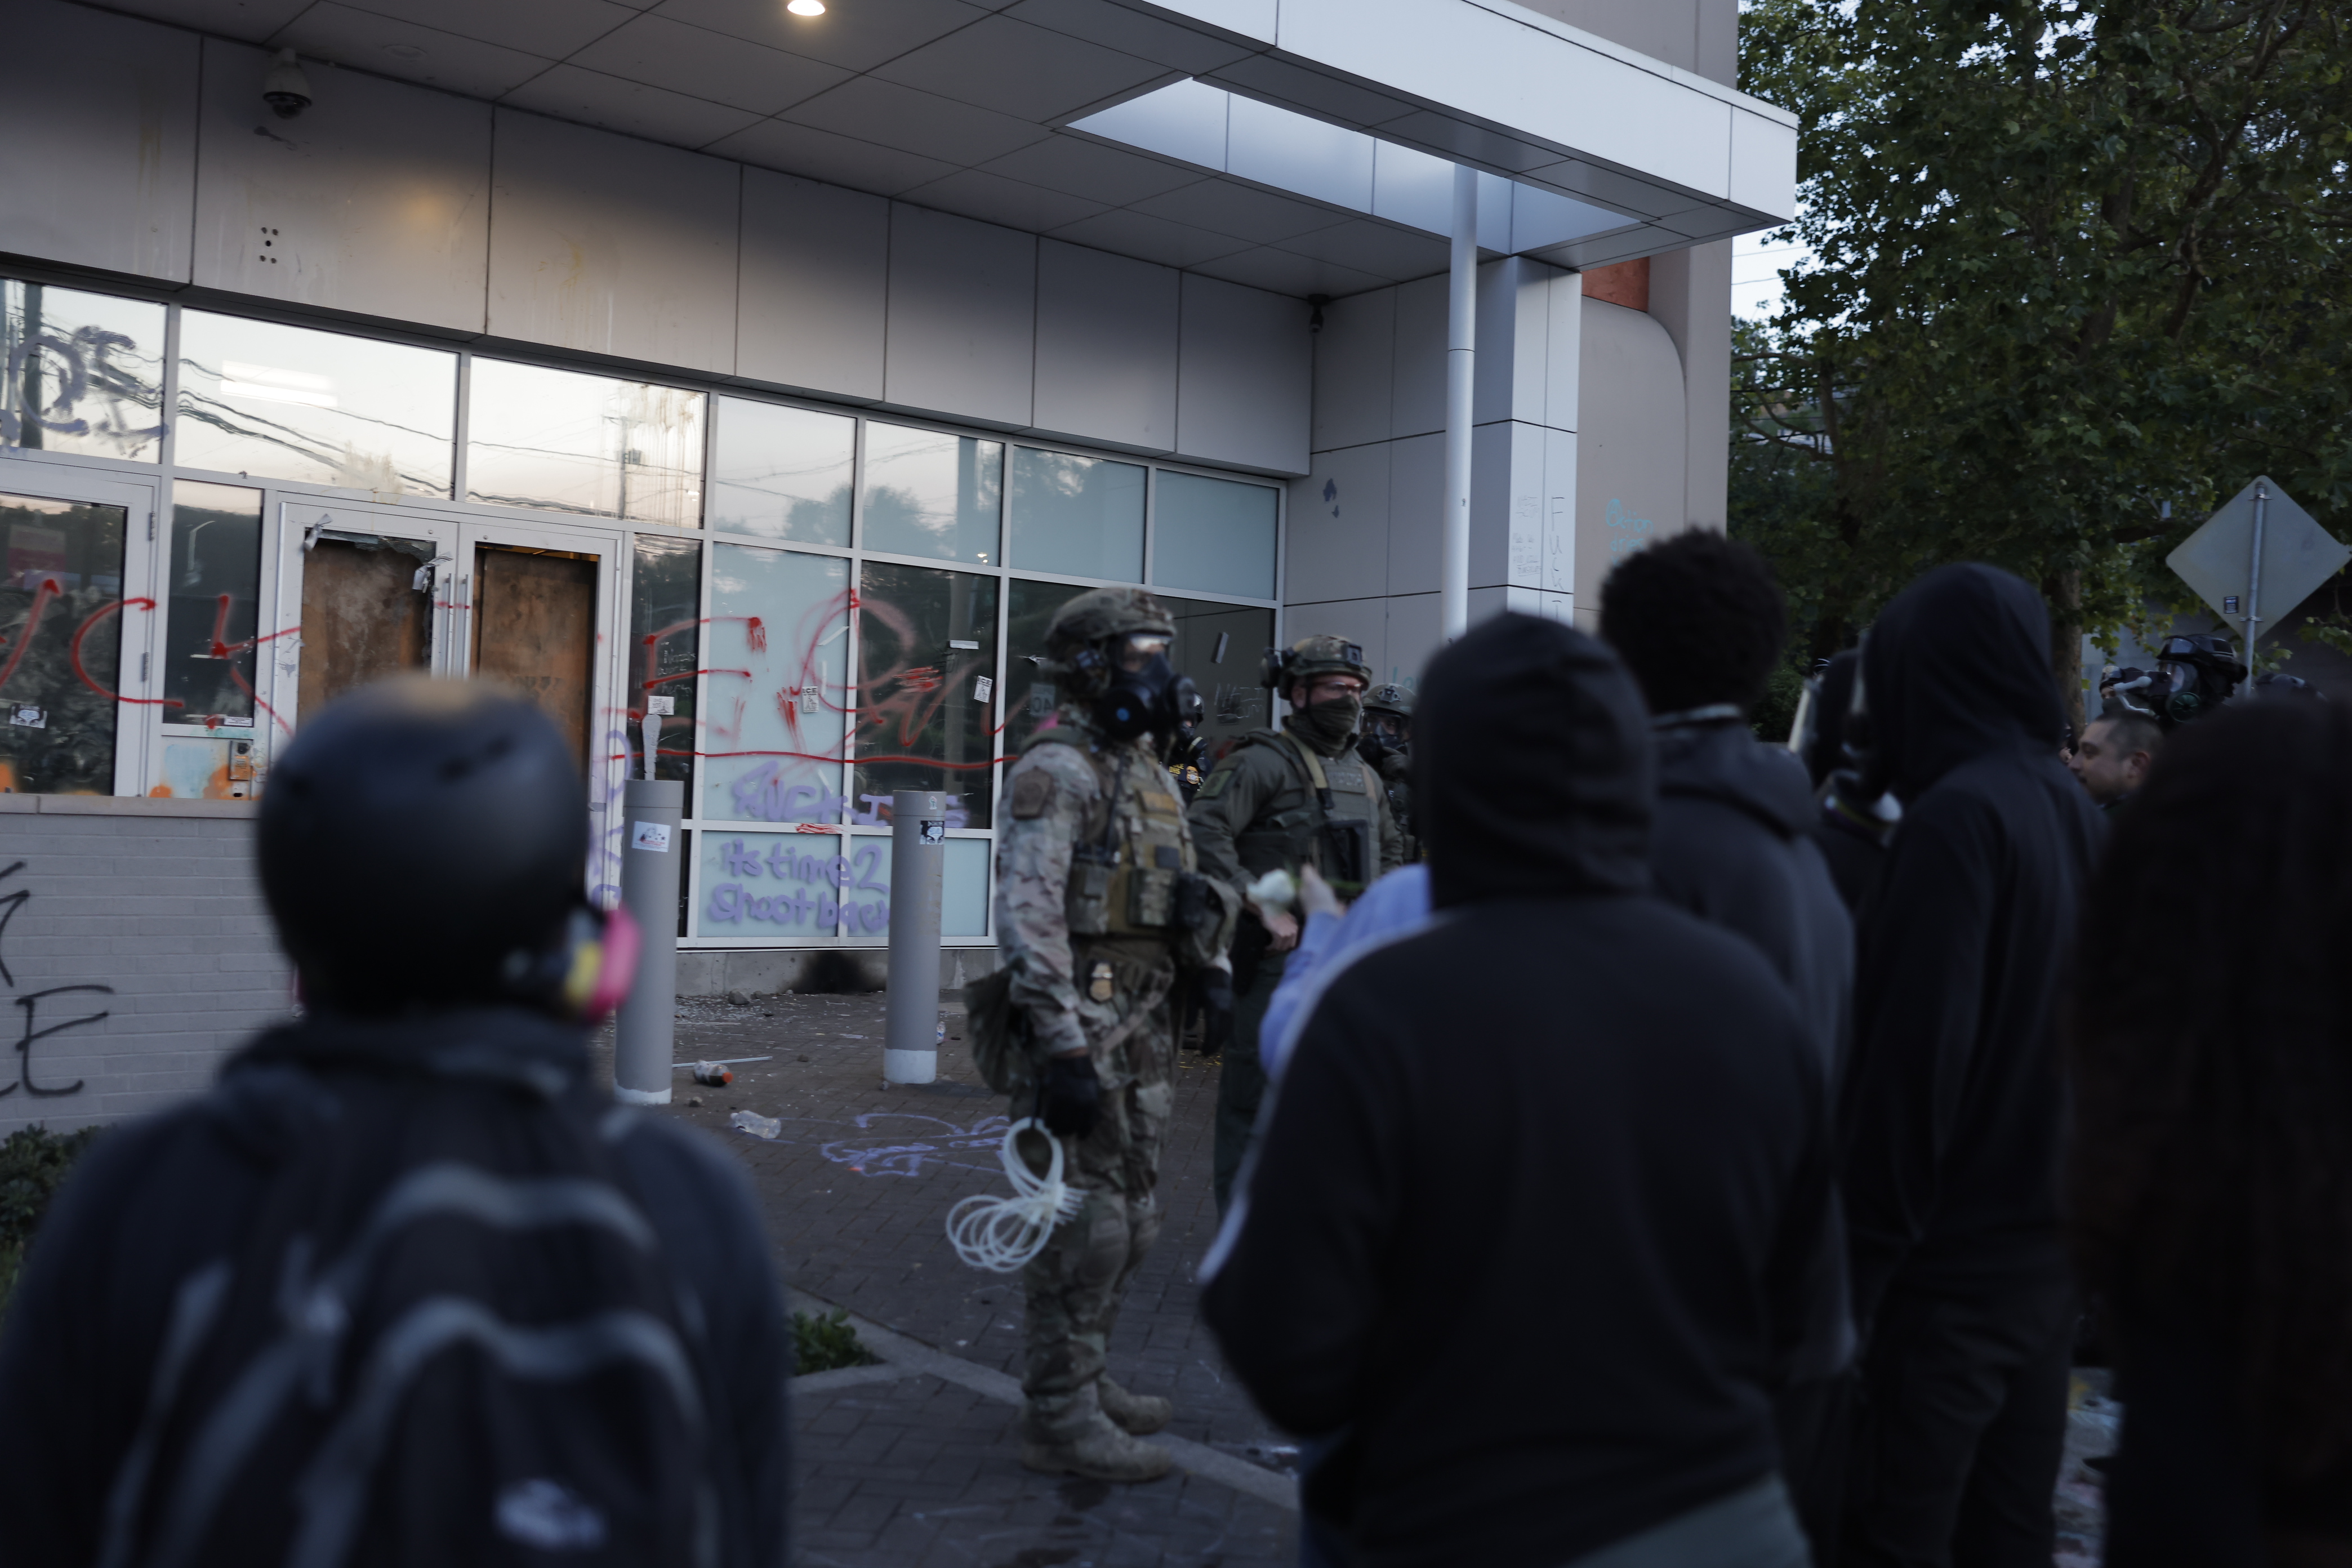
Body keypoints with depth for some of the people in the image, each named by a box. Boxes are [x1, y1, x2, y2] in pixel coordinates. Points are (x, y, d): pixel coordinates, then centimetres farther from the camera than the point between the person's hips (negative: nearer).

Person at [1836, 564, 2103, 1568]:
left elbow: (1914, 1061, -21)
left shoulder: (1957, 815, -17)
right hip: (2045, 1254, 8)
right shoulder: (2075, 814, 8)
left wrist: (1858, 1264, -16)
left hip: (1945, 1269, -8)